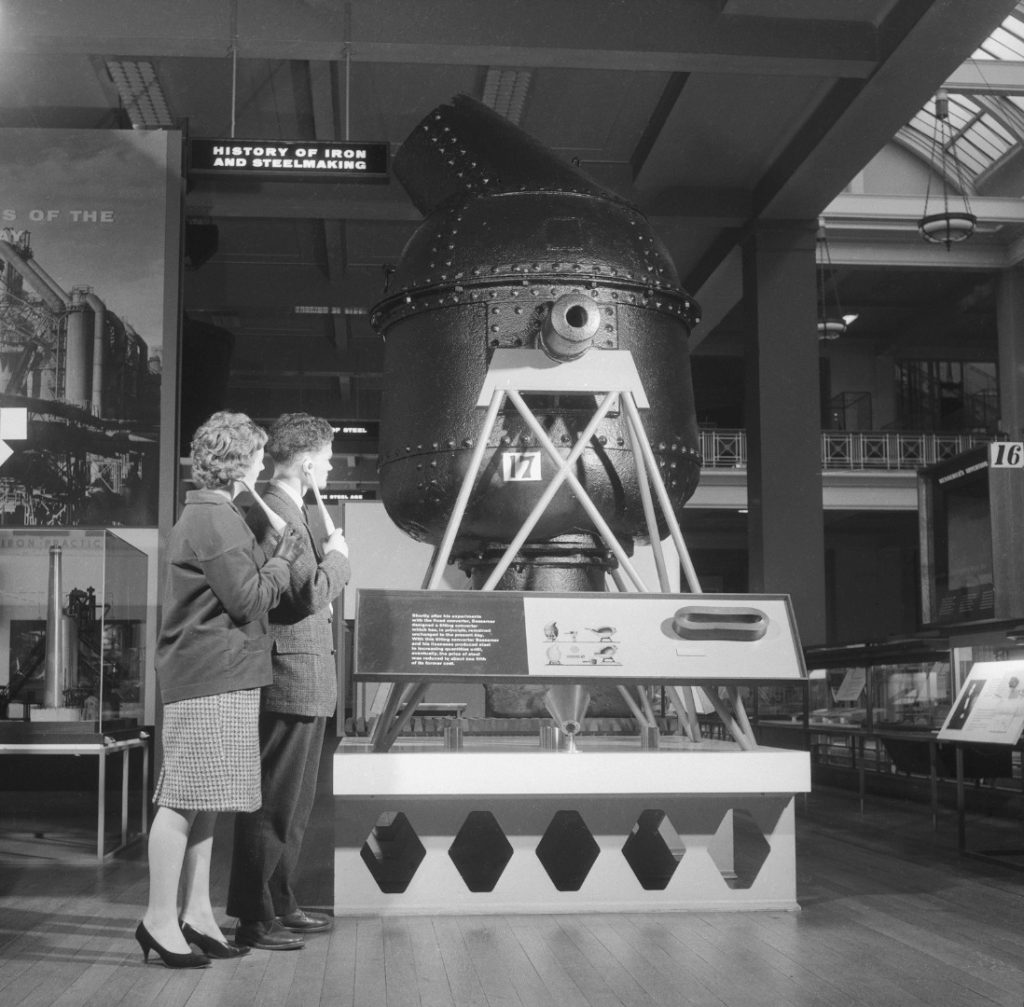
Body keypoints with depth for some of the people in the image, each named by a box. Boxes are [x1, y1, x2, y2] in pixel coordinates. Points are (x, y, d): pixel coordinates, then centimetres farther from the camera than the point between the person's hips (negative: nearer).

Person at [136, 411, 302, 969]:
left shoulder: (212, 515, 20)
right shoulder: (211, 520, -14)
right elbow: (249, 599, -16)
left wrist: (274, 554, 11)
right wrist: (284, 555, -3)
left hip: (215, 676, 11)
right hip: (211, 676, -11)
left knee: (200, 799, 12)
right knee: (185, 798, -6)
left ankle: (197, 914, 18)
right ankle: (160, 919, -1)